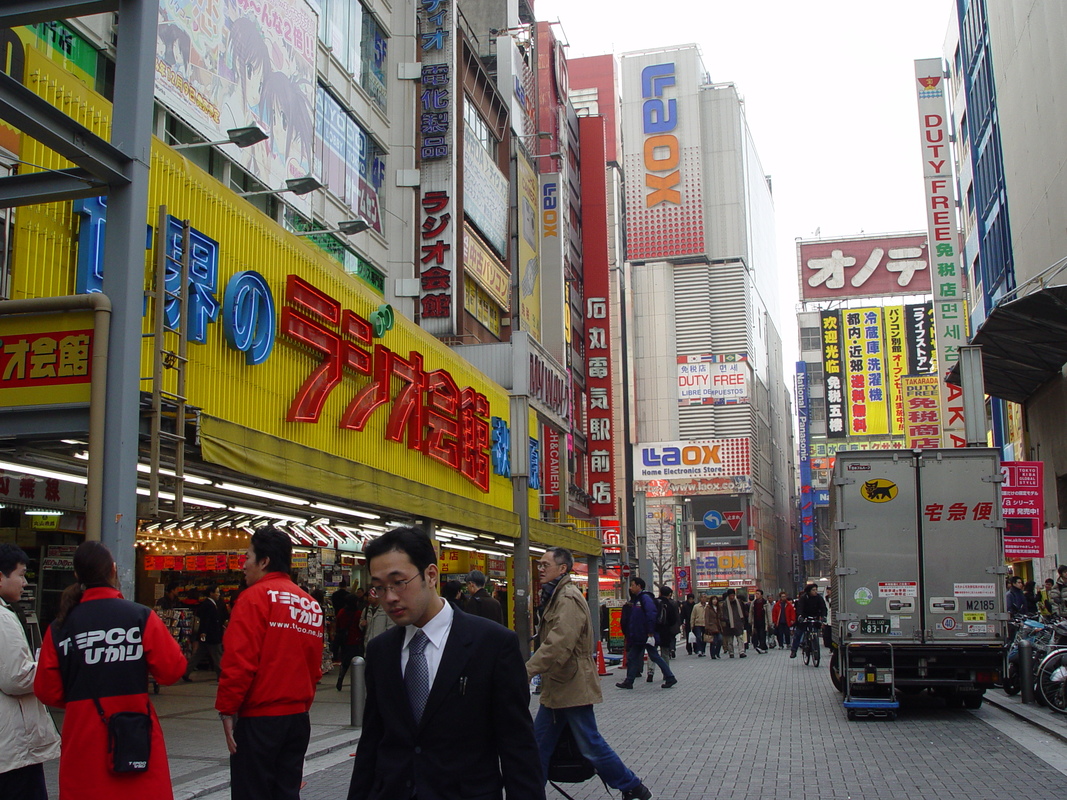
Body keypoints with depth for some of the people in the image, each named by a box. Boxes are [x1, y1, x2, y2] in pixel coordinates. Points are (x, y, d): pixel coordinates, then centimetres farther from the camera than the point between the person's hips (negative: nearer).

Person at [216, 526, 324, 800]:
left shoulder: (255, 597, -10)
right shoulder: (310, 604, 9)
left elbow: (239, 661, -17)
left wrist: (227, 709, -10)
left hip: (258, 718, -7)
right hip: (298, 717, 7)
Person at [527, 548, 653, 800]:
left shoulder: (568, 599, -19)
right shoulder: (556, 596, 14)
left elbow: (558, 644, -29)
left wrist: (527, 671, -30)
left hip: (572, 687, -10)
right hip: (556, 687, 10)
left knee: (591, 745, 1)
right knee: (539, 742, 10)